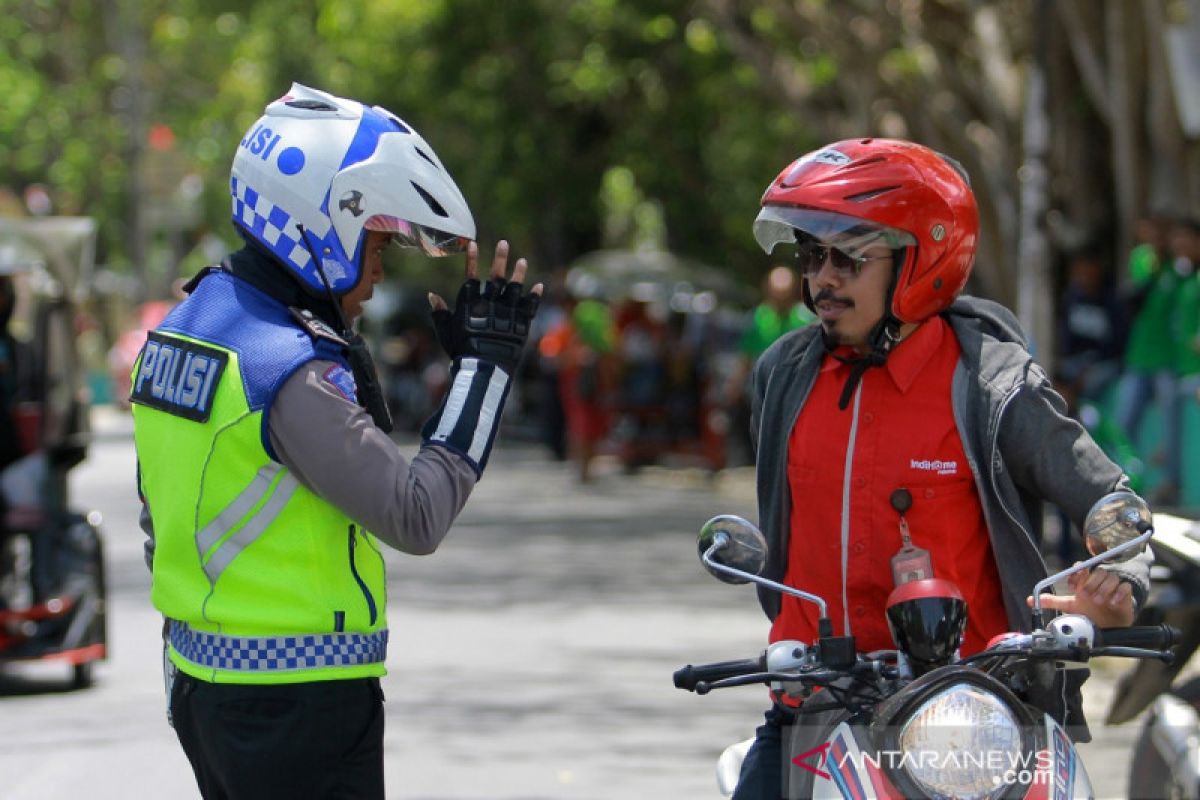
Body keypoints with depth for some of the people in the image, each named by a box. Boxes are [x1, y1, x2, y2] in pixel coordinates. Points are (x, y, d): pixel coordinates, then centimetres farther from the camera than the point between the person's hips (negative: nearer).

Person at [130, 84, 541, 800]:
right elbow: (416, 518, -23)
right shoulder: (293, 372, -21)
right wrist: (484, 365, -16)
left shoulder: (182, 330, 9)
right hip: (298, 709, -9)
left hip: (200, 680, 9)